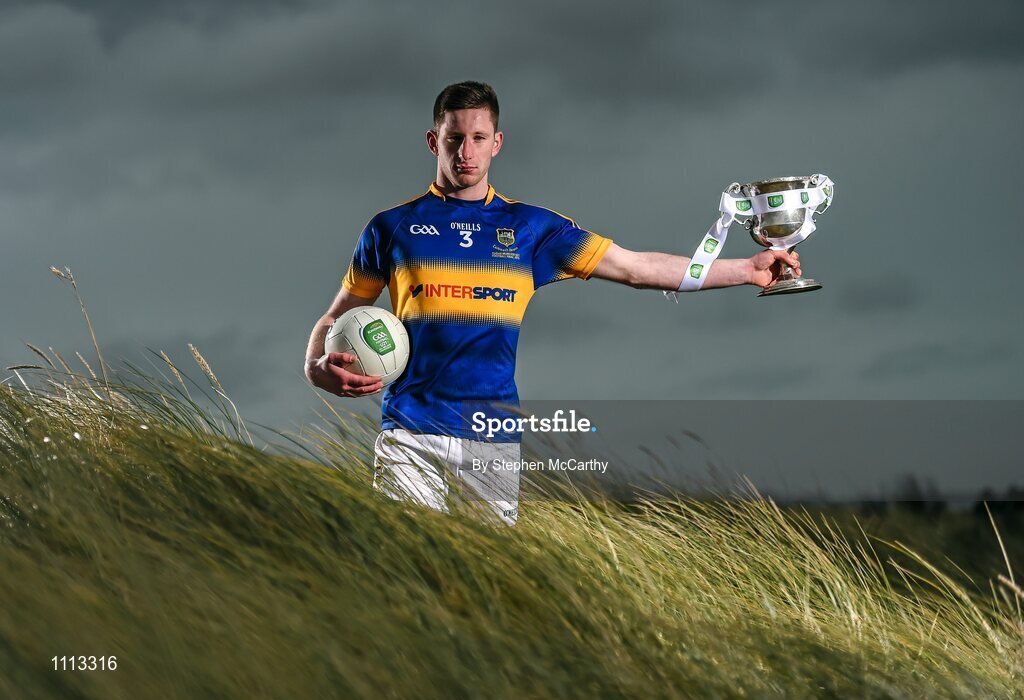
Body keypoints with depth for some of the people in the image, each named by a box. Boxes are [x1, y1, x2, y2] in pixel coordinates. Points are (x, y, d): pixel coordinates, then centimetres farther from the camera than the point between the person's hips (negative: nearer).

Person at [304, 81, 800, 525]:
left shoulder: (531, 227, 11)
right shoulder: (392, 227, 9)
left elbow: (637, 269, 12)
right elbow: (336, 320, 13)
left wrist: (748, 269, 10)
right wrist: (320, 369, -9)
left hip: (495, 438, 1)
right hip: (410, 435, -1)